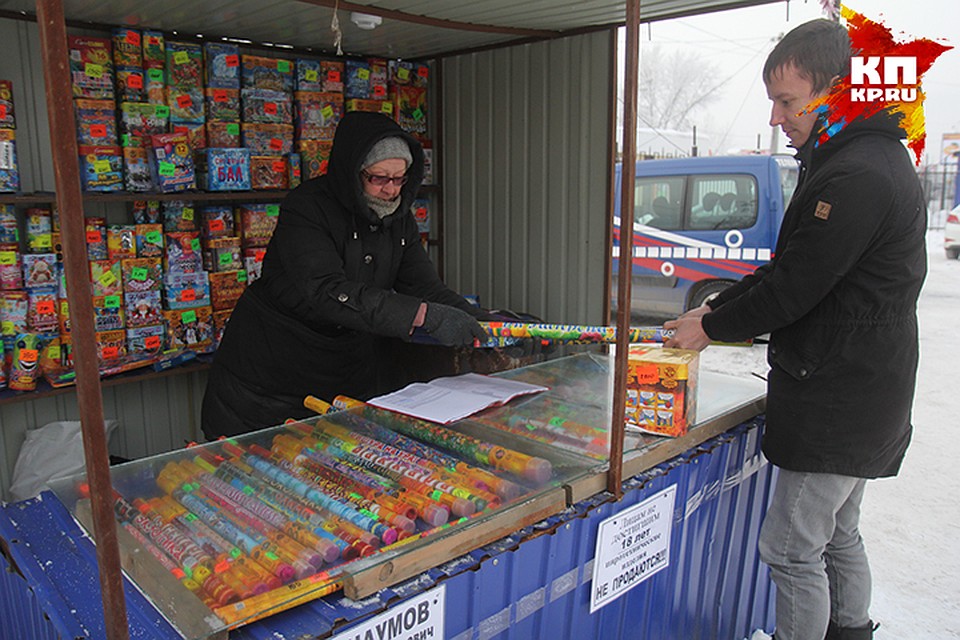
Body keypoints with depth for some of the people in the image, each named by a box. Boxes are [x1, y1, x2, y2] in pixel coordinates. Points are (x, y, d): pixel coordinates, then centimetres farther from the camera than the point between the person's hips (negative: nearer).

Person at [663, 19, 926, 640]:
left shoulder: (857, 178, -23)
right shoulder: (868, 158, 13)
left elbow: (793, 289, -22)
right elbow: (790, 266, 14)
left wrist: (712, 328, -7)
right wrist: (717, 307, 7)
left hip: (838, 402, -11)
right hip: (857, 395, 11)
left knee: (791, 549, 1)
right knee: (839, 537, 24)